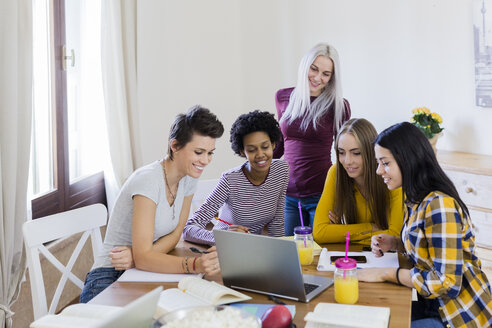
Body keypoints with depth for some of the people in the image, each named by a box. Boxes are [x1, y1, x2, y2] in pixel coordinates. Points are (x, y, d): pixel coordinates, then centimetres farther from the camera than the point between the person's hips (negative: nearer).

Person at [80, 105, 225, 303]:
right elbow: (143, 257, -27)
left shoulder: (189, 179, 1)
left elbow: (174, 235, 2)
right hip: (109, 279, -7)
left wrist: (136, 255, -18)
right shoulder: (148, 180, -22)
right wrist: (196, 264, -43)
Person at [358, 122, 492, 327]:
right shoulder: (416, 200, 3)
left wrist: (385, 273, -21)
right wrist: (393, 243, 0)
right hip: (432, 304, 8)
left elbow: (448, 283, -27)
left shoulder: (440, 205, -25)